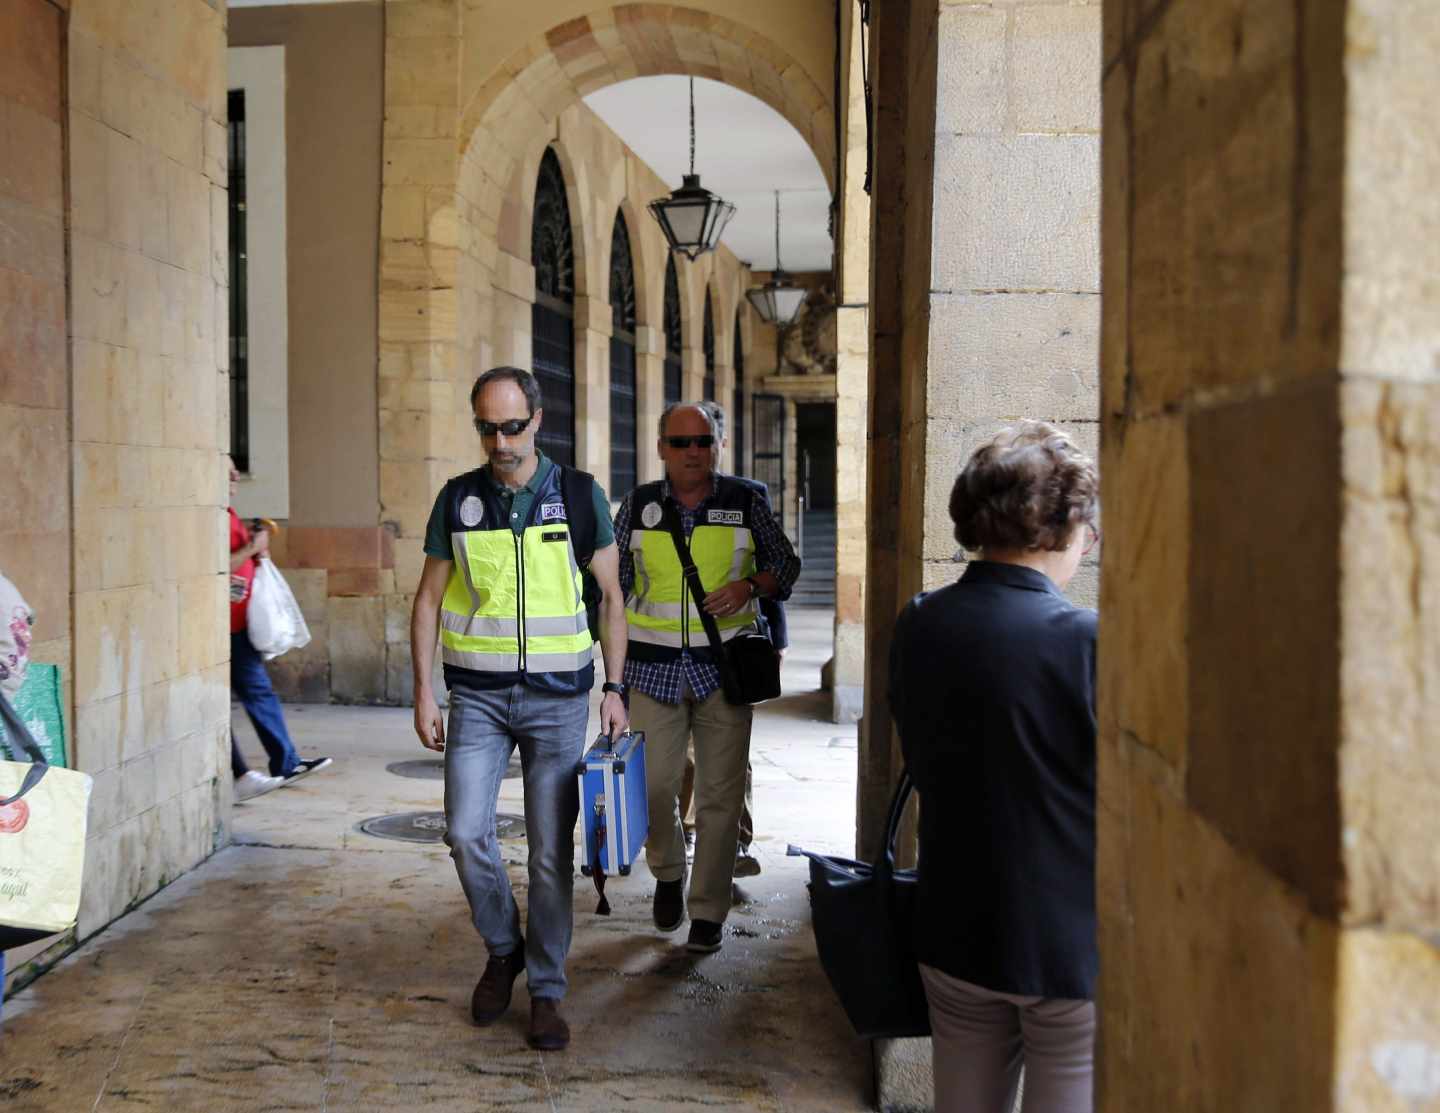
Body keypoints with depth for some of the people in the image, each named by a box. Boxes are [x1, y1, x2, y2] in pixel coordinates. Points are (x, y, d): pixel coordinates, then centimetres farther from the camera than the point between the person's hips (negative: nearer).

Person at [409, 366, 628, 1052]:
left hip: (557, 694, -1)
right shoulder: (458, 499, 4)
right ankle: (504, 950, 20)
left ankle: (546, 990, 16)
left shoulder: (579, 495, 0)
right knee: (466, 832, -7)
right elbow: (429, 599, 8)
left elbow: (611, 596, 5)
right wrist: (423, 693, 0)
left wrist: (614, 688, -1)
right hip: (477, 694, 1)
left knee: (551, 848, 2)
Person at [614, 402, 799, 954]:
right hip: (654, 668, 1)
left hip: (723, 666, -1)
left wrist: (749, 585, -11)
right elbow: (615, 582, 10)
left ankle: (708, 910, 15)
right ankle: (668, 873, 30)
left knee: (720, 794, 2)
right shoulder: (639, 504, 5)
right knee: (652, 784, 1)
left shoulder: (745, 502, 2)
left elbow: (786, 563, 10)